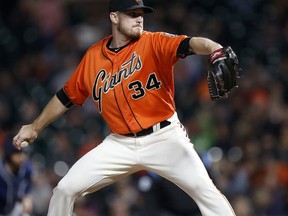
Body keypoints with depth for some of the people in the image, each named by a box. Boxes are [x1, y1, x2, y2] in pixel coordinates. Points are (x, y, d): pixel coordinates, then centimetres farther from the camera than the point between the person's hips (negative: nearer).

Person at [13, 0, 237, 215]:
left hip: (164, 138, -4)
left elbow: (190, 44, -29)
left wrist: (215, 49, -50)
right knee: (65, 190, 0)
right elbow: (67, 96, 16)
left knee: (204, 189, -19)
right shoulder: (93, 56, 3)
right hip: (120, 144, 4)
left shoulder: (154, 43, -9)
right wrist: (35, 127, 15)